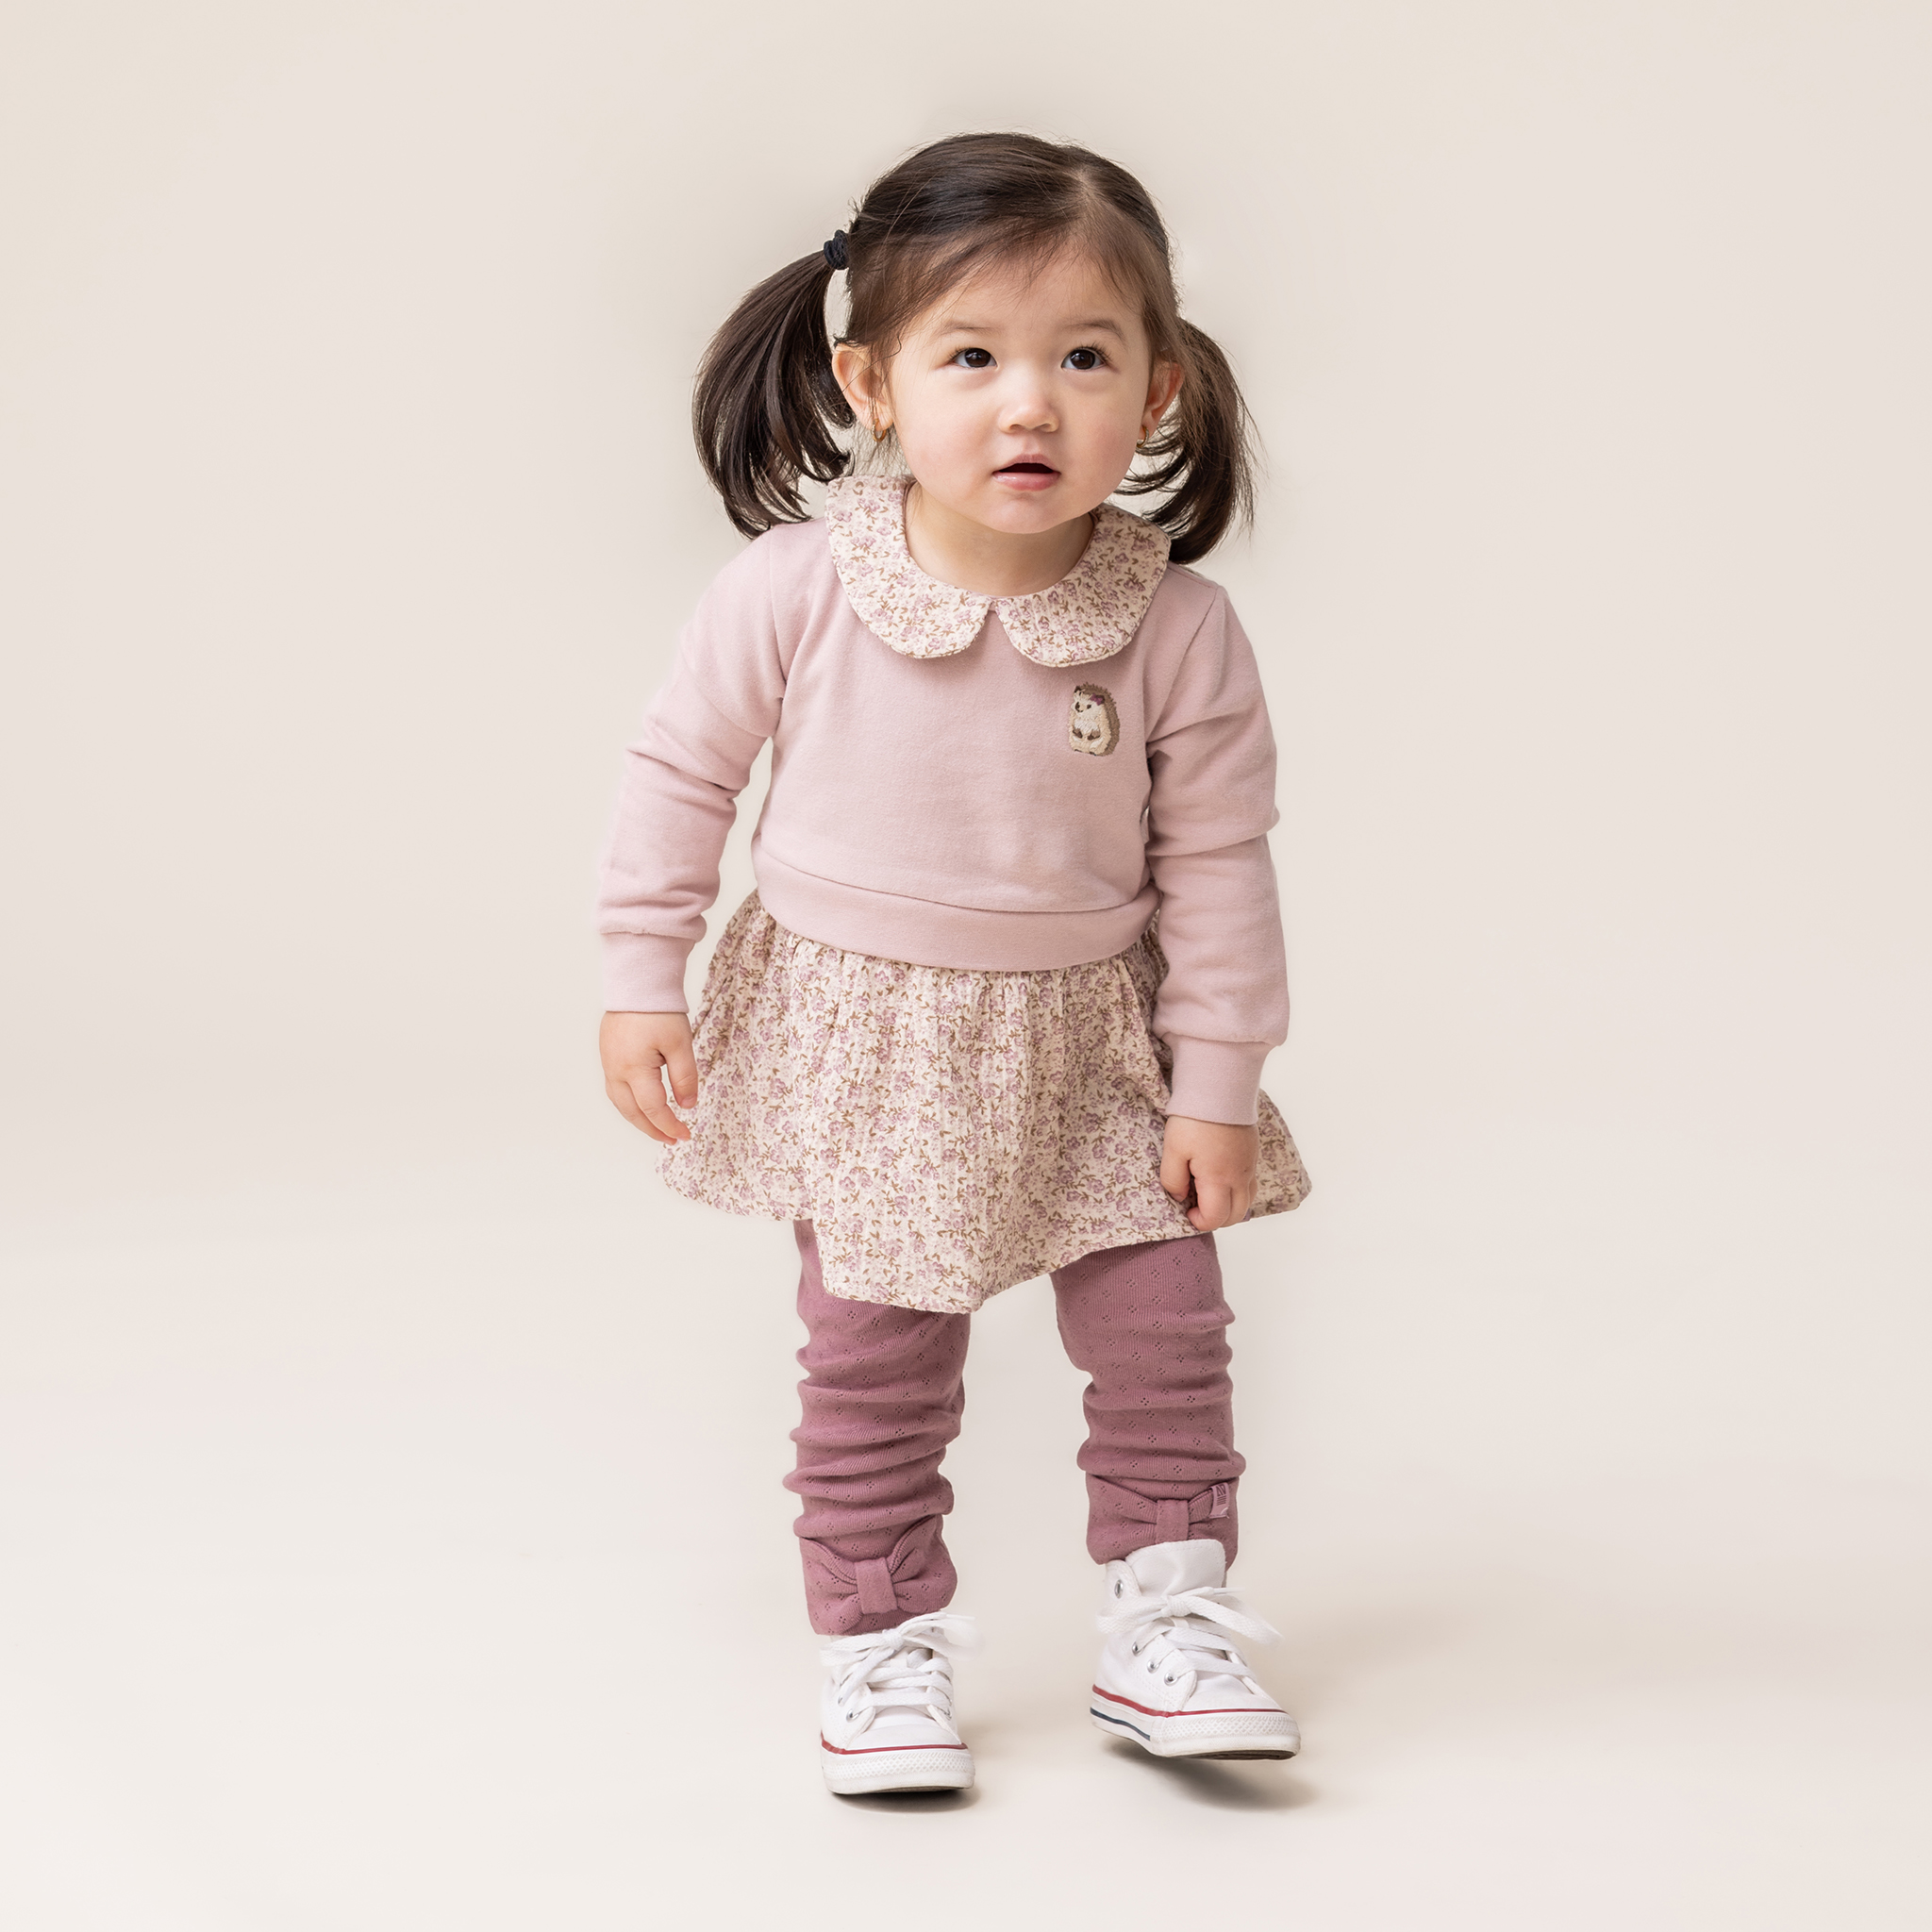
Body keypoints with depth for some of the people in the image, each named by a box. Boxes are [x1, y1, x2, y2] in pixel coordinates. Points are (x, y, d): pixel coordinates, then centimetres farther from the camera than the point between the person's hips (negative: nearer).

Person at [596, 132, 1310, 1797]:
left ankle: (1165, 1618, 22)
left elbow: (1218, 864, -7)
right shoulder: (799, 587, -18)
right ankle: (883, 1639, 23)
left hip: (1093, 1040, 1)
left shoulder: (1178, 627, -16)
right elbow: (682, 769, -4)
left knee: (1167, 1330, 4)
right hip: (861, 1037, -1)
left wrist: (1217, 1085, -5)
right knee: (877, 1364, 6)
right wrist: (644, 987, -3)